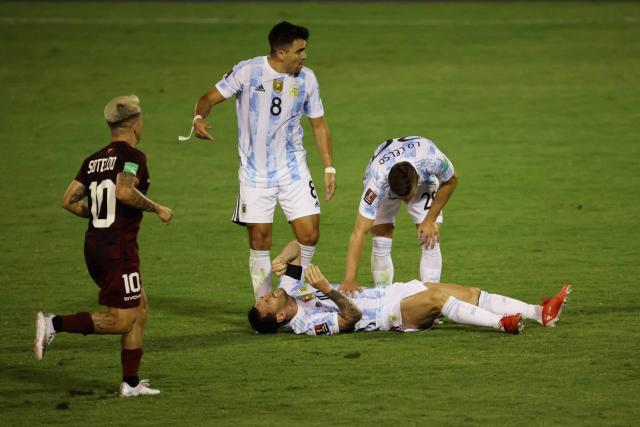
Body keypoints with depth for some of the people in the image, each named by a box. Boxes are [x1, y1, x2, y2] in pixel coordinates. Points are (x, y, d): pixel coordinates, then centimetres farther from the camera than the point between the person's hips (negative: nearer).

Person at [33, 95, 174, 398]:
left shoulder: (94, 160, 12)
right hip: (119, 248, -9)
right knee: (122, 321, -4)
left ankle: (131, 383, 15)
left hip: (94, 246, 9)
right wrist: (157, 209, -14)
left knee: (140, 310, 16)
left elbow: (68, 200, 9)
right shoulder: (132, 156, -10)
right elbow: (124, 191, -28)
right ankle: (54, 324, -14)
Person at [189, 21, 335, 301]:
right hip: (255, 171, -2)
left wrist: (329, 168, 6)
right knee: (259, 239, 0)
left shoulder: (306, 79, 0)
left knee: (309, 234, -8)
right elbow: (211, 97, -7)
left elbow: (319, 124, 9)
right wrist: (199, 118, -30)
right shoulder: (247, 72, -11)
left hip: (293, 169, 2)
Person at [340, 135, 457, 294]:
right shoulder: (377, 182, -44)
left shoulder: (433, 159, -42)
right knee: (381, 244, -14)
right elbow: (359, 232, -43)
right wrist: (349, 279, -50)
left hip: (424, 177, 1)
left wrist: (430, 220, -18)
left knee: (430, 242, -11)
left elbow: (451, 181, -16)